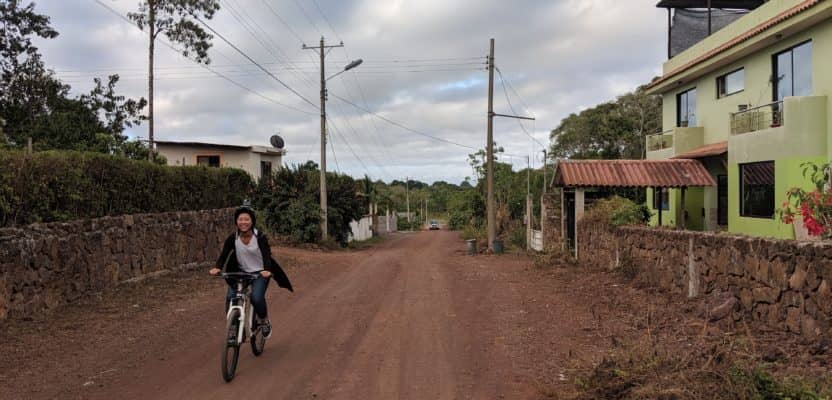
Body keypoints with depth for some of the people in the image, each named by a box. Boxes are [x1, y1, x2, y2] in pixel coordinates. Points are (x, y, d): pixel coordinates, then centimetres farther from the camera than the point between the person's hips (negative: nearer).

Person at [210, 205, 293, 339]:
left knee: (257, 298, -24)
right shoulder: (233, 238, -10)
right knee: (230, 297, -18)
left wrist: (267, 270, -46)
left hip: (260, 273, -3)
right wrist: (217, 267, -37)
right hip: (241, 272, 3)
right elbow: (224, 254, -17)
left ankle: (264, 321, 6)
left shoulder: (260, 237, -17)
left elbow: (267, 255, -27)